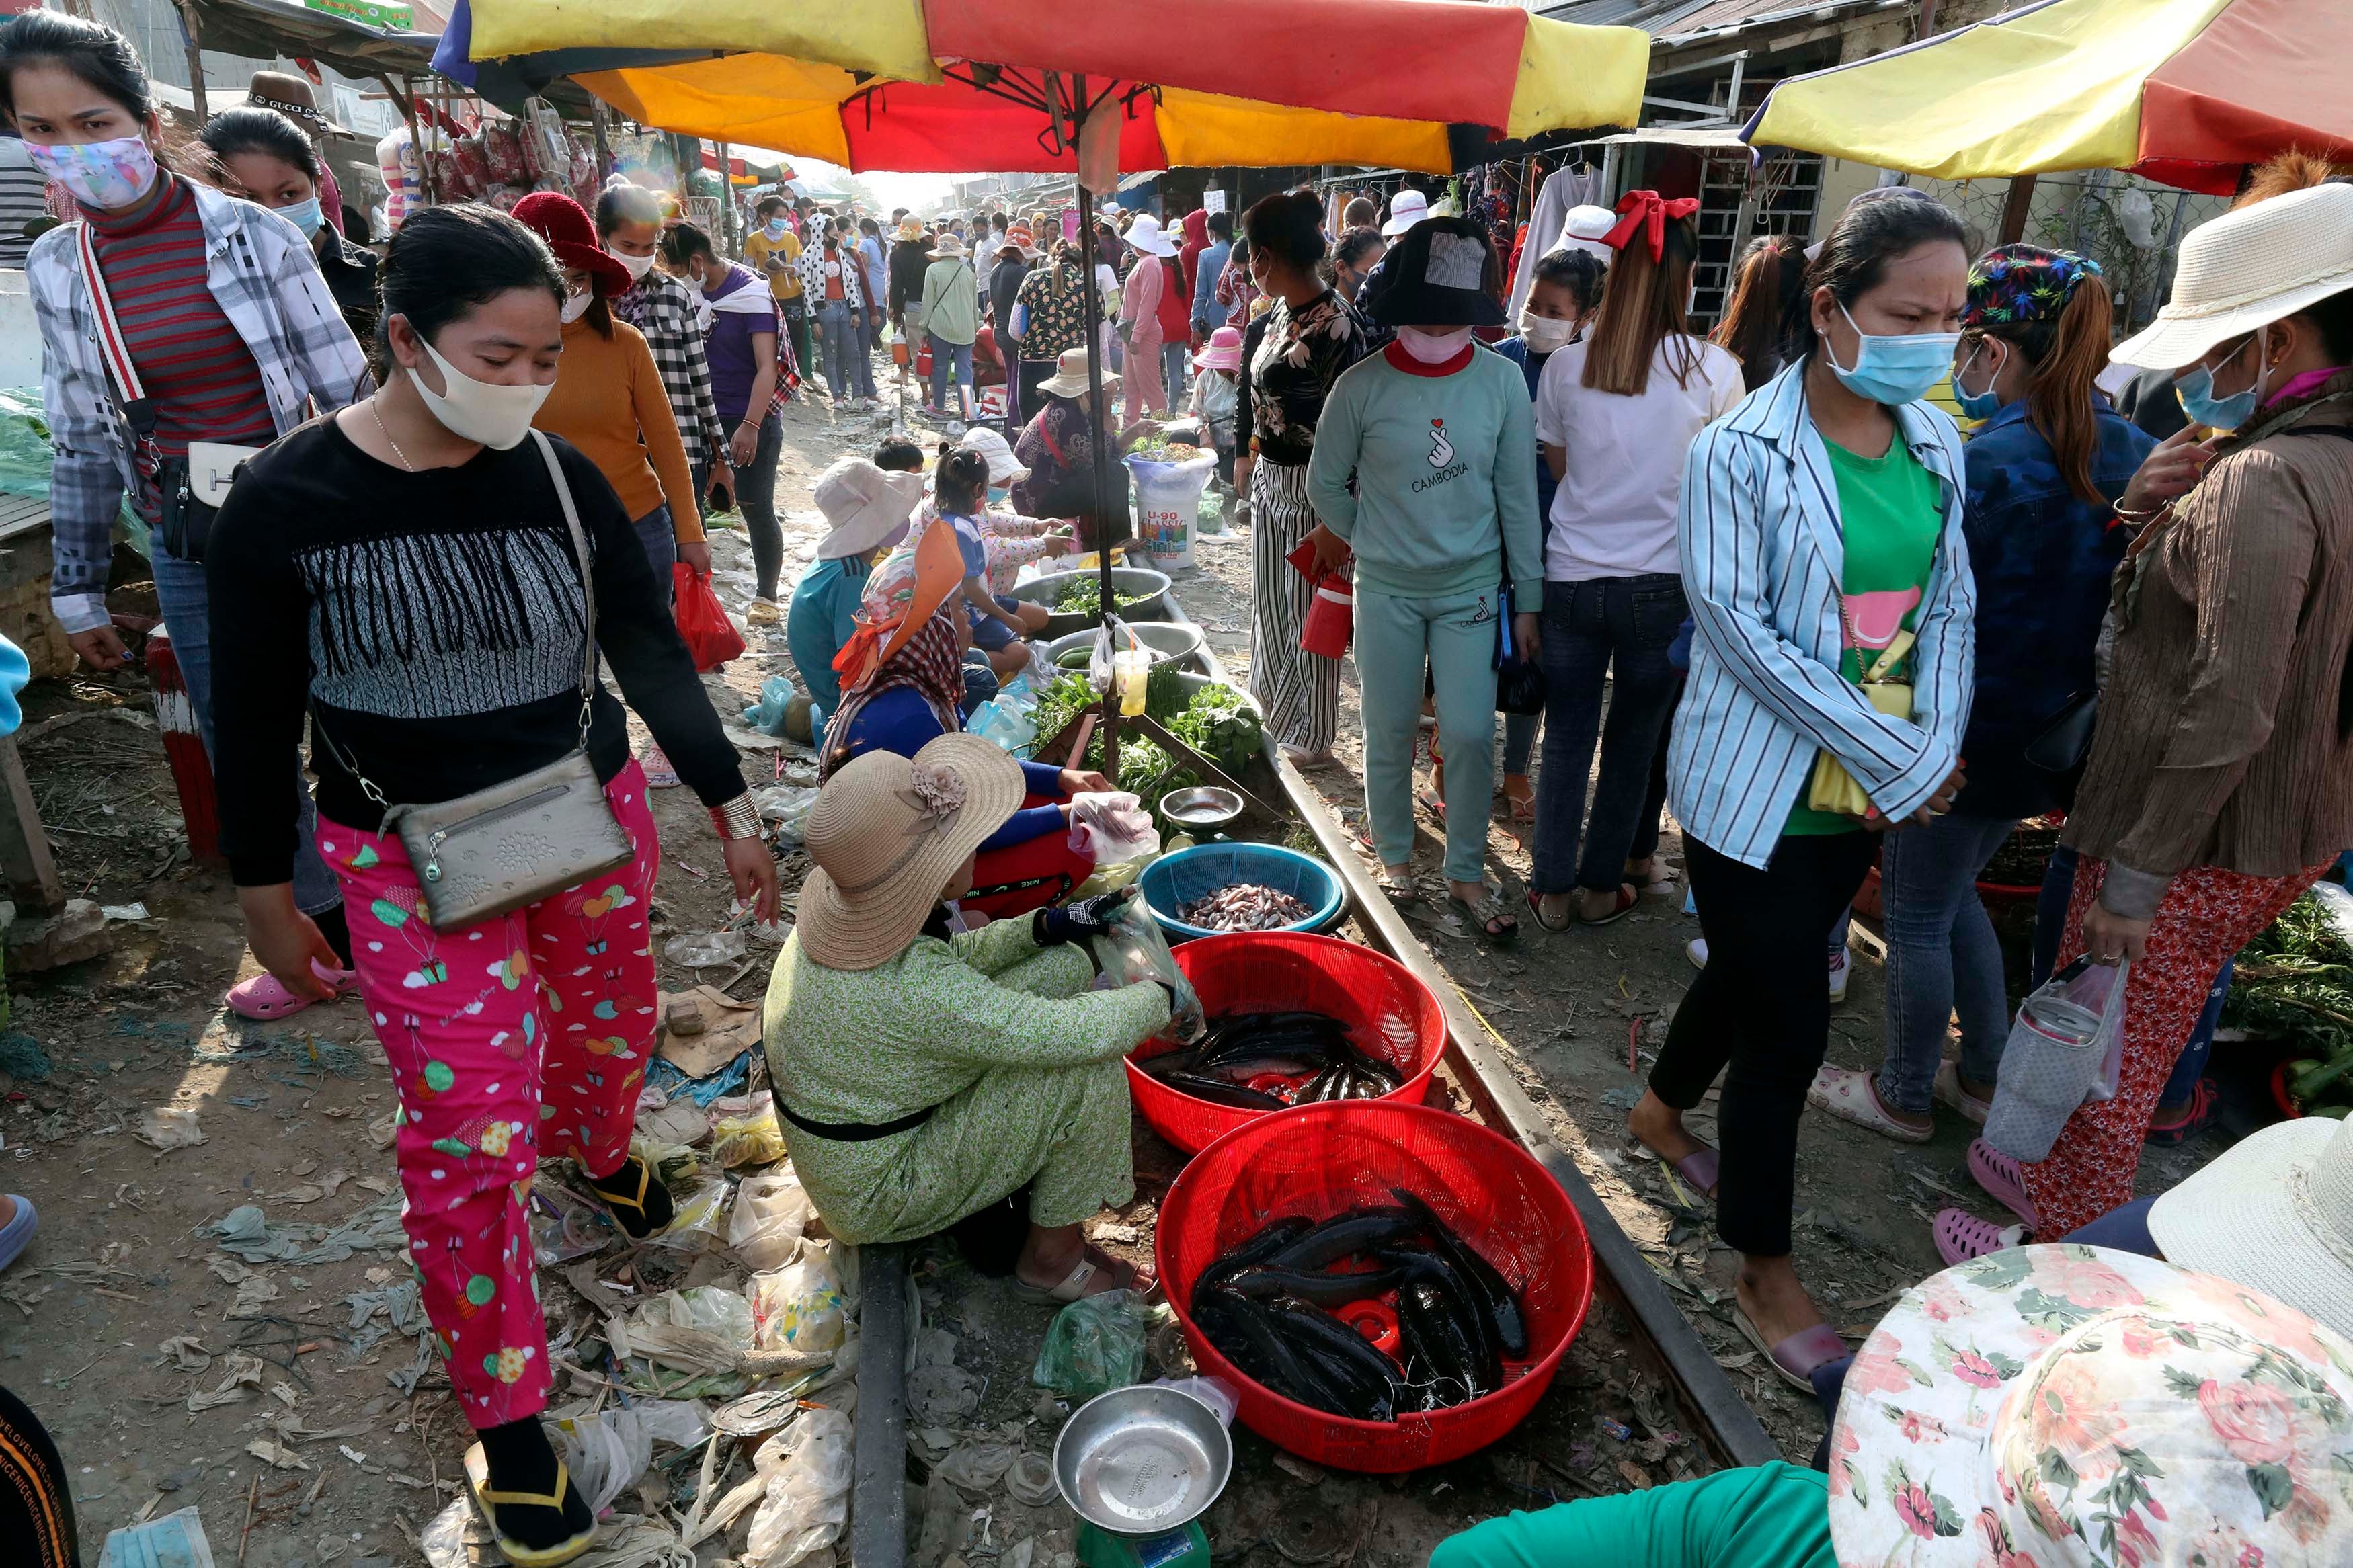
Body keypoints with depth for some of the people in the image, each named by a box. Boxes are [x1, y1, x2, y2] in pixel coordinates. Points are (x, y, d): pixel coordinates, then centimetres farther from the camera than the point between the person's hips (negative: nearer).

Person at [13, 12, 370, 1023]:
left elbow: (348, 392, -4)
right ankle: (338, 941, 28)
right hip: (189, 557, 4)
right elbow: (80, 441, 10)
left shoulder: (254, 236, -7)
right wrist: (79, 592, 12)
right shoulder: (55, 270, 4)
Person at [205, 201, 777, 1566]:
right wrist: (267, 901, 3)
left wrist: (732, 806, 1)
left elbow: (651, 650, 1)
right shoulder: (284, 504, -14)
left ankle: (602, 1145, 59)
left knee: (612, 1023, 21)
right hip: (414, 856, -3)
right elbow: (259, 720, -4)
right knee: (471, 1133, -1)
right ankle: (506, 1412, 21)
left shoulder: (561, 478, -7)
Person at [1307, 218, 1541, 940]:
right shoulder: (1362, 385, -9)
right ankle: (1394, 857, 31)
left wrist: (1528, 599, 2)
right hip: (1387, 590, 0)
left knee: (1470, 735, 0)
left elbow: (1517, 494, 0)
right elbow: (1326, 485, 4)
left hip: (1472, 586, 1)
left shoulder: (1500, 379, -5)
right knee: (1390, 733, 10)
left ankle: (1466, 875, 19)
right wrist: (1374, 543, 6)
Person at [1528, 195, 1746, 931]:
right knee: (1634, 739, 14)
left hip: (1573, 577, 1)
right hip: (1662, 585, -1)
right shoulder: (1715, 371, -9)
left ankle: (1553, 887, 20)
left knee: (1567, 736, 12)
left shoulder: (1566, 366, -4)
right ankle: (1602, 884, 26)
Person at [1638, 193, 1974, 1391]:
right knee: (1790, 1027, -1)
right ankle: (1765, 1278, 19)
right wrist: (1900, 759, -17)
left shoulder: (1935, 443, 4)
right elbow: (1742, 631, -20)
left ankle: (1663, 1112, 49)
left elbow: (1949, 605, 8)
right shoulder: (1742, 453, -16)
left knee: (1753, 976, 22)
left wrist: (1934, 748, -7)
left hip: (1868, 790, 7)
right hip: (1755, 788, -6)